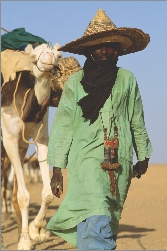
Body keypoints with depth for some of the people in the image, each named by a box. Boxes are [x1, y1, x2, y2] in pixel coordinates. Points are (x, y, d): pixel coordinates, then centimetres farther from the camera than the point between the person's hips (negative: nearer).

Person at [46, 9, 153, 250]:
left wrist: (143, 156, 23)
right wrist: (56, 169, -1)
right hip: (86, 158, -3)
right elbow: (62, 125, 3)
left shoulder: (127, 80, 8)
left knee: (109, 220, 5)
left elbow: (137, 122, 17)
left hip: (120, 162, 3)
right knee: (96, 222, -18)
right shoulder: (75, 82, 4)